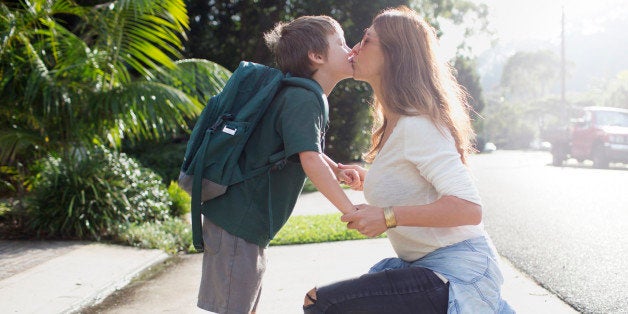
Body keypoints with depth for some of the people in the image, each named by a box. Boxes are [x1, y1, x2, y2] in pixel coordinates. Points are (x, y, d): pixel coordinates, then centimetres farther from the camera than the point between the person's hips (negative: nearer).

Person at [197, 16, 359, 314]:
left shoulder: (303, 97, 14)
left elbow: (307, 147, 28)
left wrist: (337, 170, 10)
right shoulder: (302, 98, -18)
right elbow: (310, 159, -29)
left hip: (250, 225, 10)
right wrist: (349, 209, -26)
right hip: (237, 223, -10)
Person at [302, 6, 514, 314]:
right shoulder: (394, 124, 13)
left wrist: (390, 216, -26)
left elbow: (468, 208, -22)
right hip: (425, 265, 9)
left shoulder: (416, 124, -16)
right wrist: (370, 180, 14)